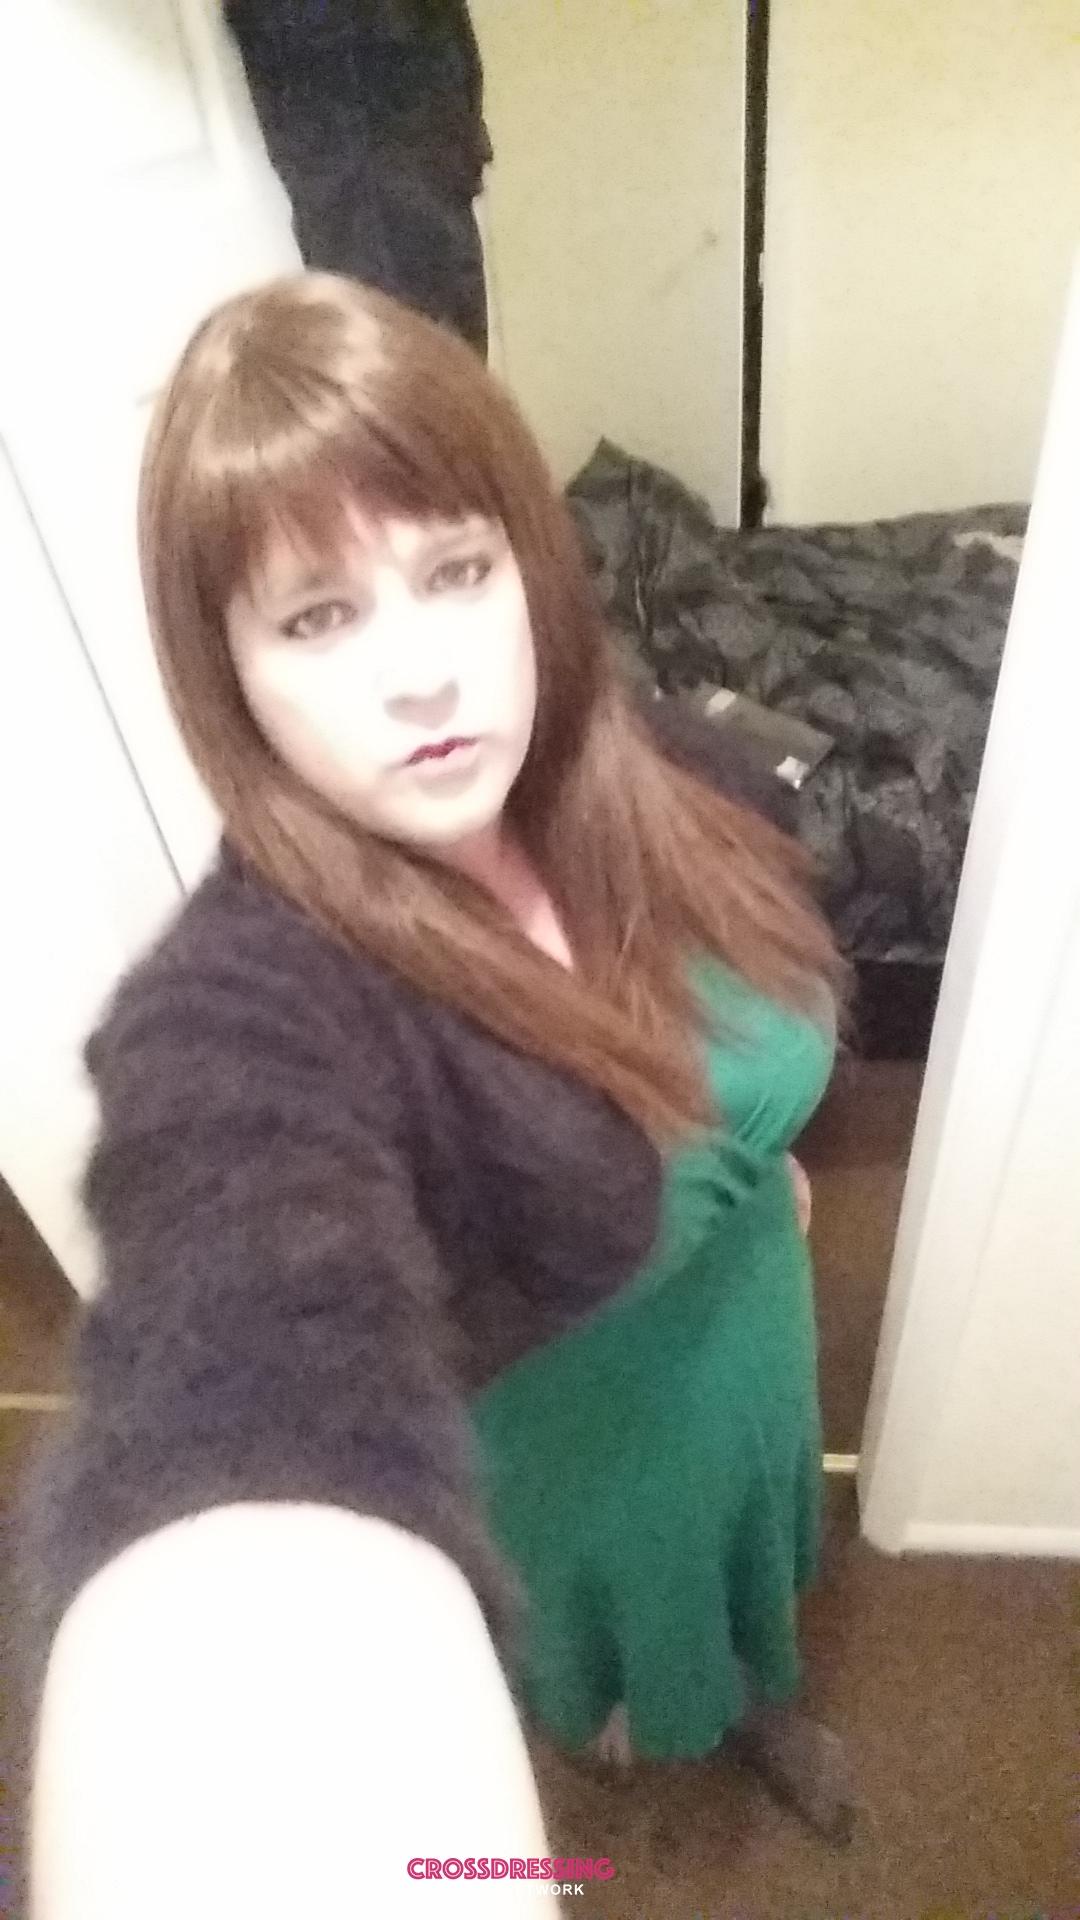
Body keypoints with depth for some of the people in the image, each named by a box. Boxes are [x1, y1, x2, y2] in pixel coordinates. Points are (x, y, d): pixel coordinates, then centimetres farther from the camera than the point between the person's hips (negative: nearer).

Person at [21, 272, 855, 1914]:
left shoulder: (667, 779, -23)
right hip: (546, 1434, -4)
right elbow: (258, 1387, -62)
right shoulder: (248, 1015, -41)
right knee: (613, 1605, 32)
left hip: (740, 1325, 5)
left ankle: (763, 1703, 74)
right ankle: (617, 1704, 72)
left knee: (745, 1551, 35)